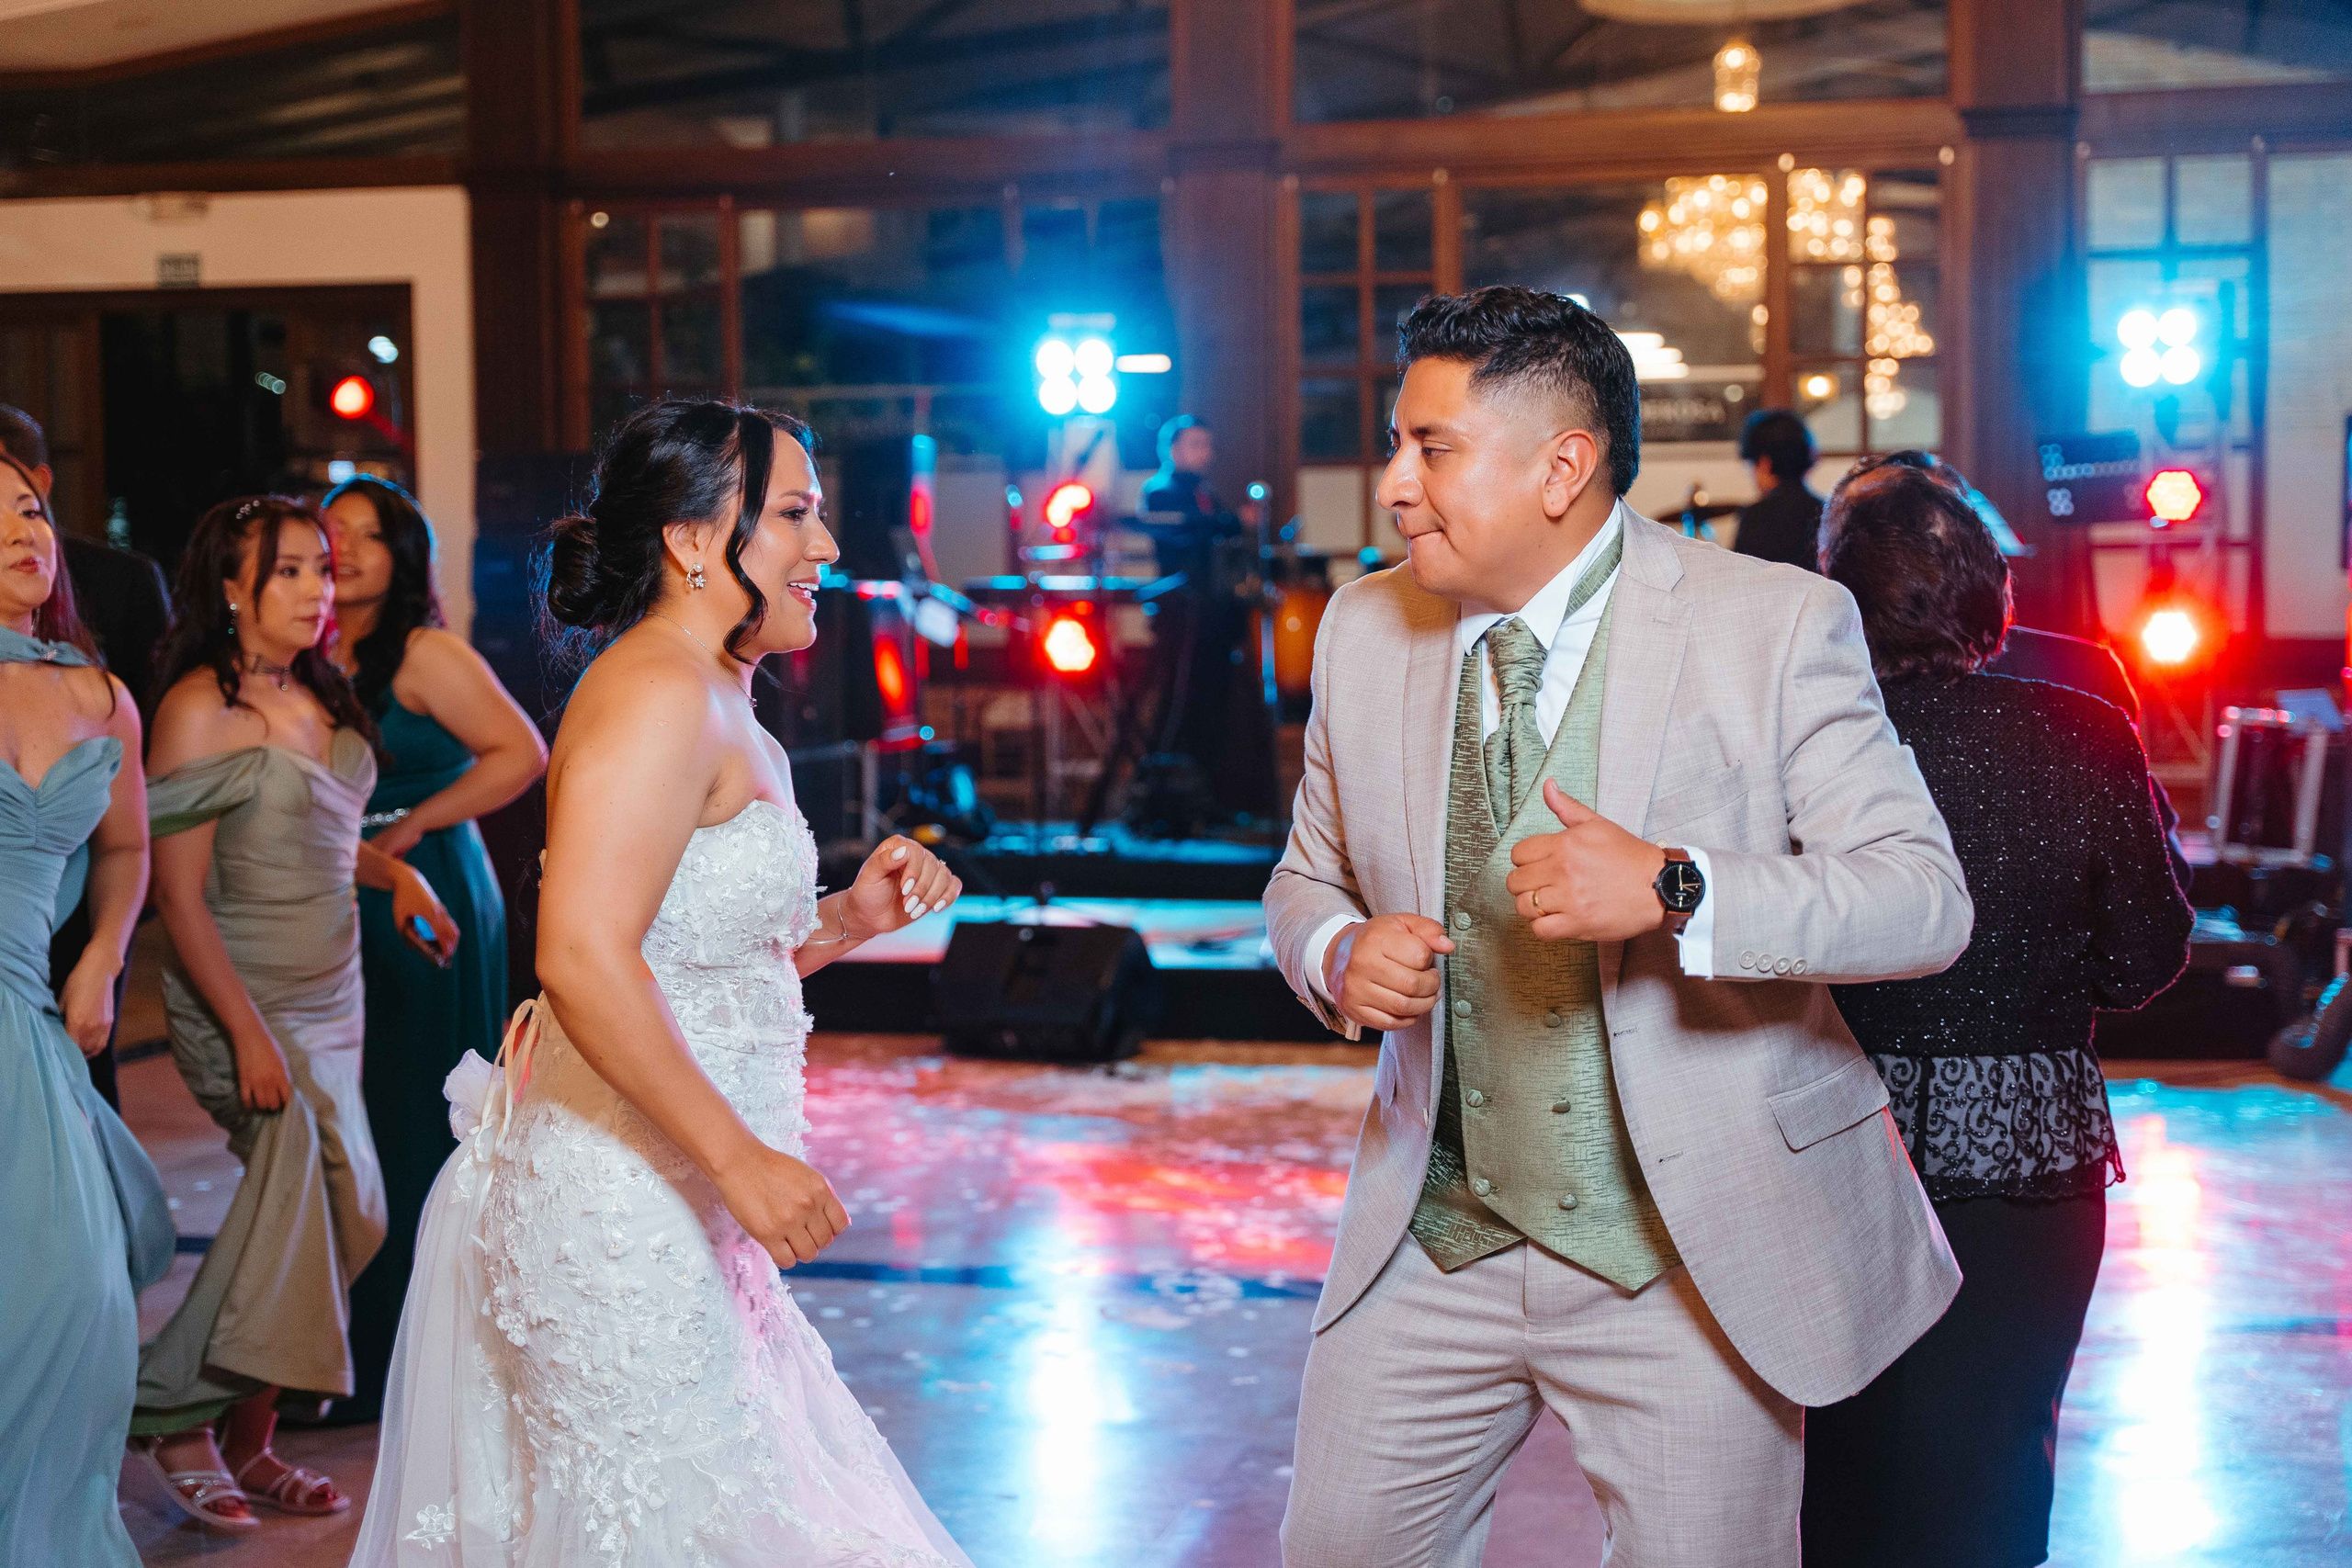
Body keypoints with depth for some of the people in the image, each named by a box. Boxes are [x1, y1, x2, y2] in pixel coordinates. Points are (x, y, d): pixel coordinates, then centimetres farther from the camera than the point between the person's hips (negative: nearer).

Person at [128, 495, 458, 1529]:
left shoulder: (320, 697, 11)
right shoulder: (201, 707, -11)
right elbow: (179, 893, -14)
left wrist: (397, 870, 6)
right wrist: (249, 1034, -19)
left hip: (332, 992, 7)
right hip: (243, 999, -7)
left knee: (315, 1215, 3)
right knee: (342, 1204, -15)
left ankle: (247, 1441, 15)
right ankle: (177, 1420, 0)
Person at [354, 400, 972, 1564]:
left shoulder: (719, 703, 16)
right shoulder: (657, 691, -16)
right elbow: (583, 956, -26)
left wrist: (846, 921, 7)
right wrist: (742, 1159, -25)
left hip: (666, 1198, 10)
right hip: (622, 1204, -10)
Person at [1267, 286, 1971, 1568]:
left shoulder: (1775, 625, -11)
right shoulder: (1365, 628, 3)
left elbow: (1925, 897, -15)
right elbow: (1309, 877, 15)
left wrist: (1670, 889, -30)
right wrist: (1339, 956, -9)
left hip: (1693, 1256, -4)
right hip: (1431, 1245, 4)